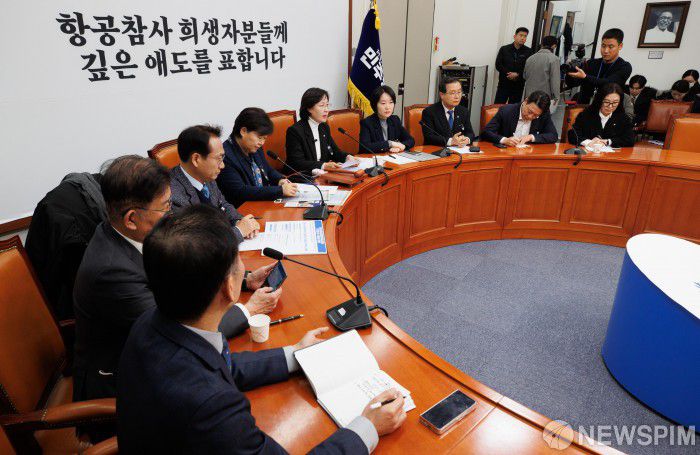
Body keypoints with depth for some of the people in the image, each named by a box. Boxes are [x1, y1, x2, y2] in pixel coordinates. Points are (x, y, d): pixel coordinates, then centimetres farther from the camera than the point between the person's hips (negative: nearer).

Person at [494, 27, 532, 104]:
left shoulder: (528, 52, 2)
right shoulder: (504, 49, 5)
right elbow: (498, 65, -2)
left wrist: (518, 75, -18)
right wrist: (509, 74, -15)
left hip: (518, 86, 0)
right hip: (503, 84, 0)